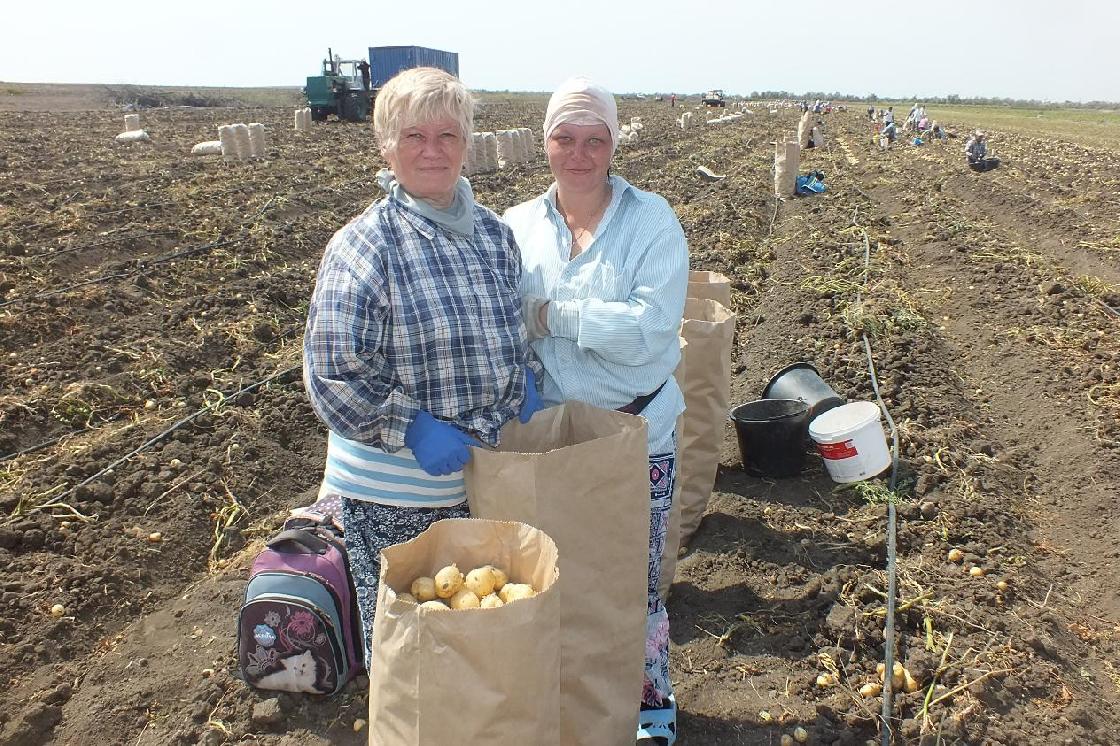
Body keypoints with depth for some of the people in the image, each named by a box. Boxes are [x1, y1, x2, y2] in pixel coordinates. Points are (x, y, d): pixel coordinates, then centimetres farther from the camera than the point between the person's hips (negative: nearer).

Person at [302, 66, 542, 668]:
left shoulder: (493, 233, 4)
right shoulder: (364, 245, -14)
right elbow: (332, 373, -16)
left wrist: (527, 383, 1)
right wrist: (411, 429, -21)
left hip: (488, 475, 6)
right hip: (396, 494, -5)